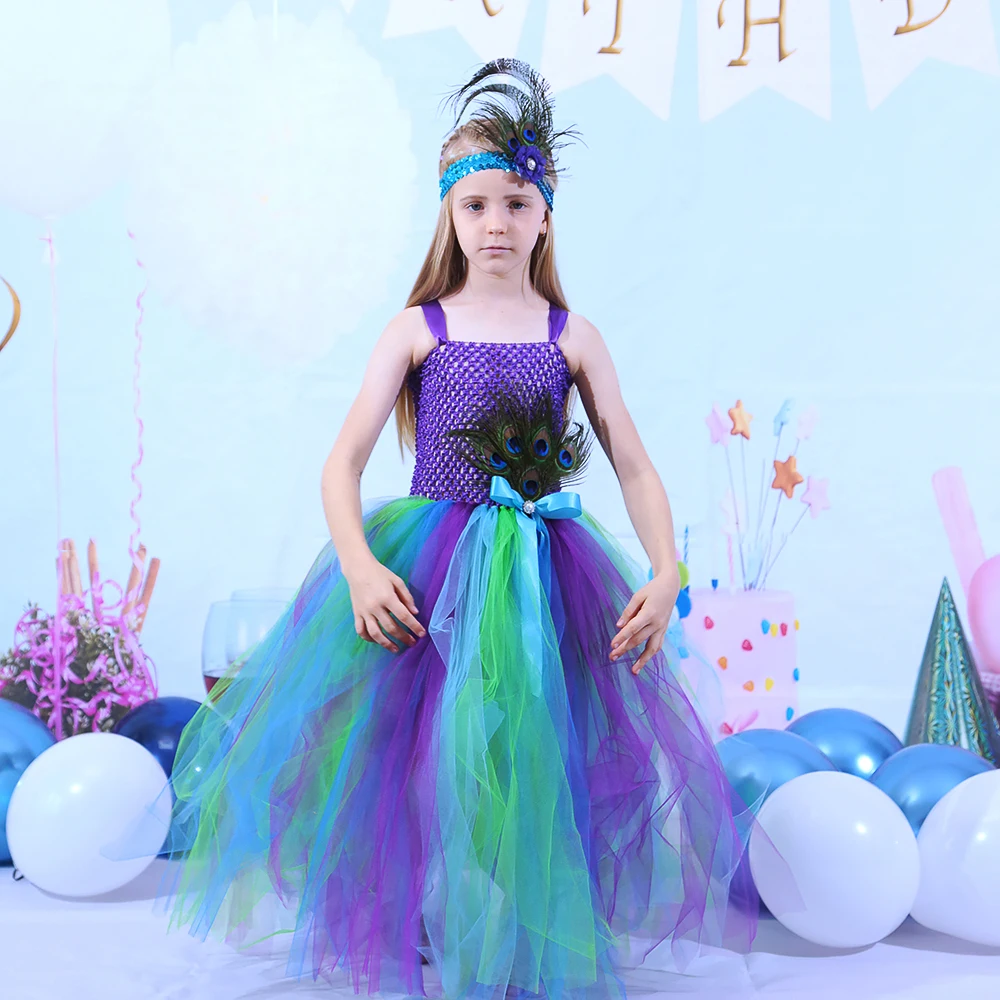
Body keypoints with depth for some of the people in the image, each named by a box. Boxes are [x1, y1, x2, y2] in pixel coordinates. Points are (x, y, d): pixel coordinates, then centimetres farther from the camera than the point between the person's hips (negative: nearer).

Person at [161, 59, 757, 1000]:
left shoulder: (570, 336, 7)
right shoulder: (418, 328, 4)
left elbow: (634, 468, 6)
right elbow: (343, 461, -2)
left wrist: (666, 574, -10)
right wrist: (359, 565, -19)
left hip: (545, 578, 1)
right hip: (424, 573, -1)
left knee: (533, 764, -1)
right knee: (418, 758, -3)